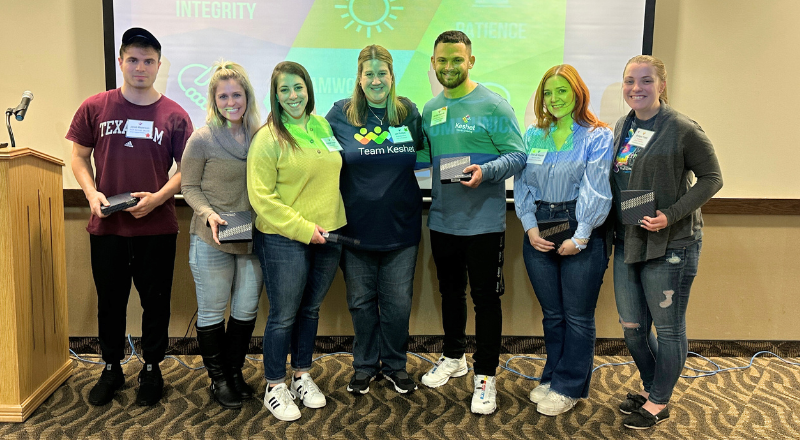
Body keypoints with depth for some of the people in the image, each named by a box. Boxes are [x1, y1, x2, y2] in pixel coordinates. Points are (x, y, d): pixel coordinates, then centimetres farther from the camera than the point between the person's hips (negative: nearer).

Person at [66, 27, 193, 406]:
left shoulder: (174, 115, -2)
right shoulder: (95, 108, 2)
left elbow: (186, 169, 0)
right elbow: (79, 156, 8)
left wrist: (158, 197, -15)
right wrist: (91, 193, -8)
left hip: (157, 227, -1)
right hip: (106, 226, 1)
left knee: (155, 302, 9)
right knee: (110, 301, 14)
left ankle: (151, 369, 28)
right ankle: (111, 369, 32)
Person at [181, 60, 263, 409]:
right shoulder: (203, 138, -10)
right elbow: (189, 187, -3)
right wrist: (208, 214, -18)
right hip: (211, 241, -3)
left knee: (247, 310, 13)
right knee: (212, 312, 8)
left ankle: (235, 372, 33)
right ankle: (218, 378, 27)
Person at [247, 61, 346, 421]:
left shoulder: (323, 126, 7)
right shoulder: (268, 138, -9)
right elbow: (262, 198, -13)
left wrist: (328, 223, 11)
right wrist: (303, 229, -17)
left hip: (329, 235, 5)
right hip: (284, 240, -5)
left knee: (310, 310, 16)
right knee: (284, 315, 4)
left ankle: (302, 376, 34)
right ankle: (275, 388, 21)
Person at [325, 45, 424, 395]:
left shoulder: (409, 112, 4)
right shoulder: (341, 114, -2)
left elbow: (422, 155, 19)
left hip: (401, 228, 1)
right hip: (356, 228, -1)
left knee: (398, 302, 8)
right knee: (361, 300, 11)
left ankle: (395, 364, 30)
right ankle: (364, 365, 30)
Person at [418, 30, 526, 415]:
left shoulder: (493, 105, -9)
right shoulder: (430, 110, 9)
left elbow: (517, 156, -13)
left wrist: (485, 171, -28)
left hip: (483, 222, -6)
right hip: (442, 220, 6)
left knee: (485, 298, 3)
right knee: (450, 292, 19)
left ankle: (486, 375, 17)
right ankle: (453, 357, 38)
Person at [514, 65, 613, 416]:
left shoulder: (598, 137, -2)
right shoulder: (533, 136, 10)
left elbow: (596, 191, -9)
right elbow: (522, 184, 7)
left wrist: (580, 237, -15)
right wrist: (530, 227, -6)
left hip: (581, 234, -4)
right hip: (539, 234, 4)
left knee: (578, 316, 4)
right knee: (551, 313, 13)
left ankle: (568, 387, 17)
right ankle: (553, 377, 28)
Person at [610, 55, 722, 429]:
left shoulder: (683, 129, -12)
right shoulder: (622, 127, 9)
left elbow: (711, 178, -9)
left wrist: (671, 216, -19)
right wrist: (612, 223, 4)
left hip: (670, 245, -7)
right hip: (627, 243, 7)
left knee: (668, 328, 6)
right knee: (632, 326, 14)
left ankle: (658, 404, 23)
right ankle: (650, 389, 35)